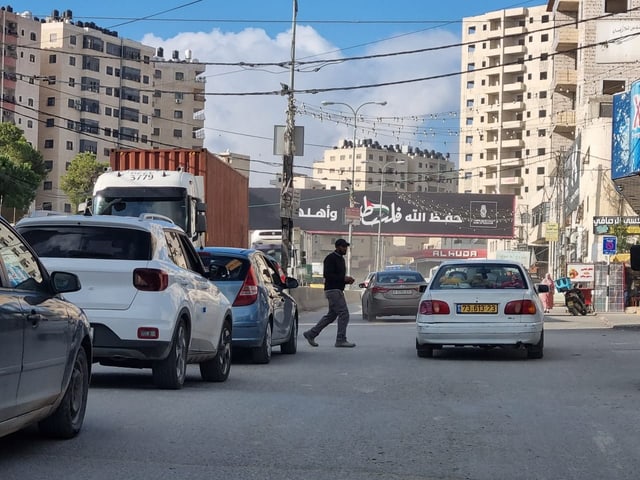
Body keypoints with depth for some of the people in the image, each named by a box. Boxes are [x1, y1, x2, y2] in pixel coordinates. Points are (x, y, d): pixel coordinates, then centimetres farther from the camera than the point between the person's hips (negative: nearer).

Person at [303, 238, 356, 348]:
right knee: (344, 314, -12)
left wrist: (347, 280, 6)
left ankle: (311, 334, 19)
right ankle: (341, 340, -8)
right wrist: (343, 278, -21)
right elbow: (327, 275, -20)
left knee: (331, 316, 12)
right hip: (332, 290, -10)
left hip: (338, 290, 10)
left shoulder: (341, 259, 19)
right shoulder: (330, 258, -11)